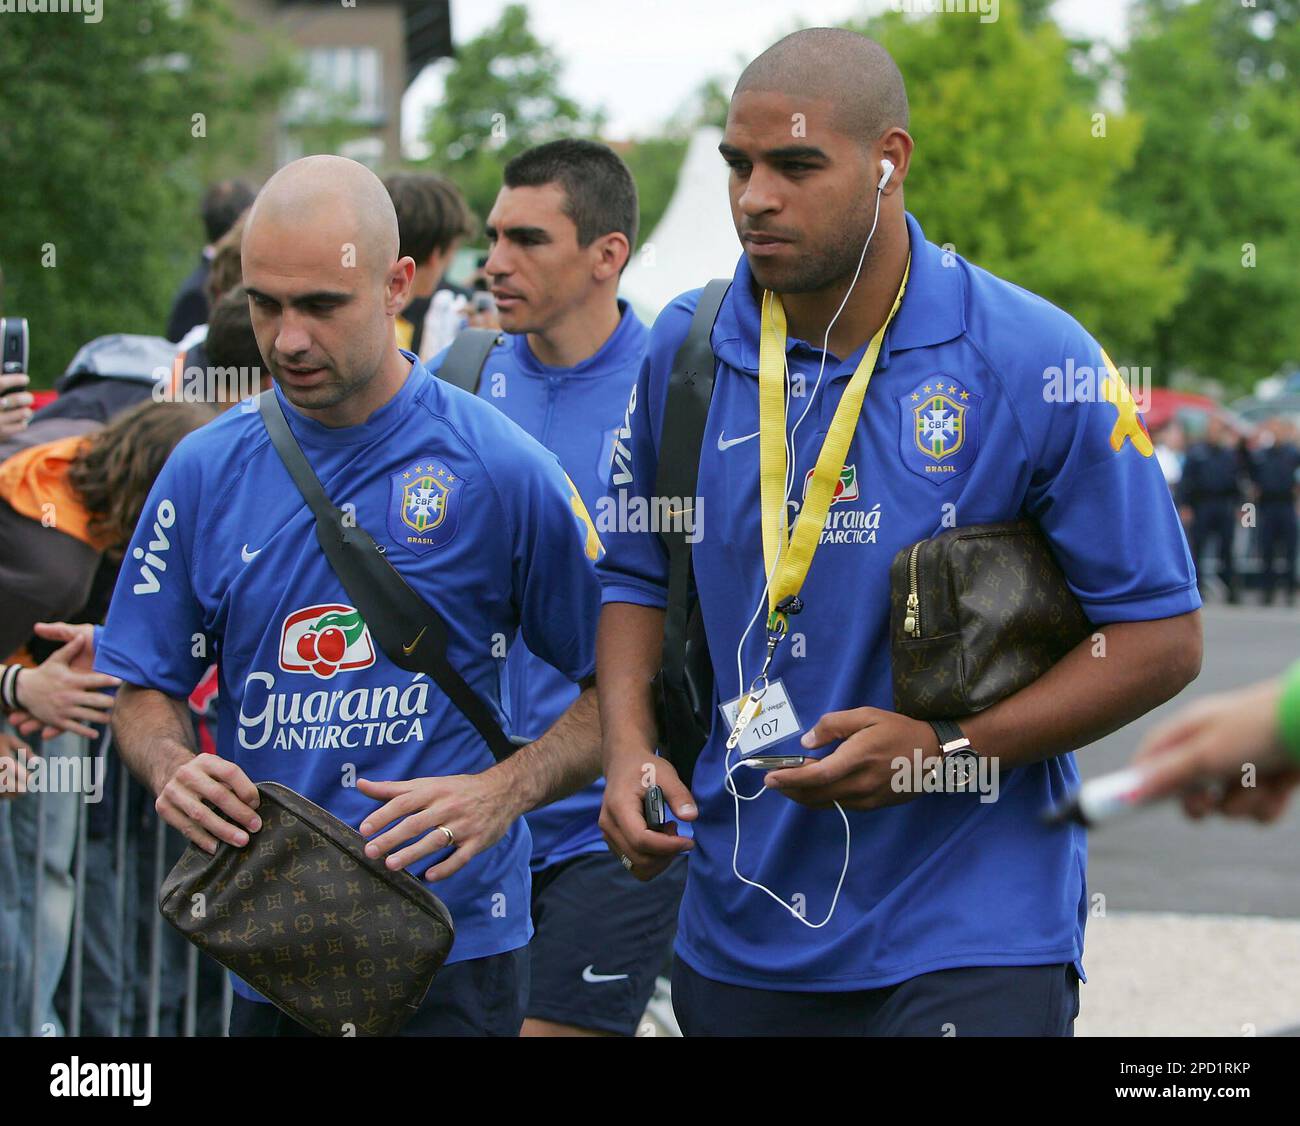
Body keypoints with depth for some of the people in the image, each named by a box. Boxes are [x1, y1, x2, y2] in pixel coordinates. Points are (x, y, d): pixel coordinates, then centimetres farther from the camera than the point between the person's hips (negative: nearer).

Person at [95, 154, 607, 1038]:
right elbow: (142, 687, 11)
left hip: (451, 940, -3)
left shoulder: (502, 470, -7)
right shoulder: (207, 470, 3)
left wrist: (502, 792, -17)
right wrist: (174, 769, -11)